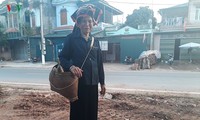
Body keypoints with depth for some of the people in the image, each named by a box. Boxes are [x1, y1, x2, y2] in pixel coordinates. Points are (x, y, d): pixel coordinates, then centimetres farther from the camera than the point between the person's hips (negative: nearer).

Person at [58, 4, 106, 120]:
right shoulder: (71, 38, -4)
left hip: (92, 83, 4)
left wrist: (102, 82, 11)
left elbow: (99, 63, 10)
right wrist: (71, 66, -24)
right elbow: (62, 57, -3)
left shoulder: (95, 41, 7)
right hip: (78, 83, -4)